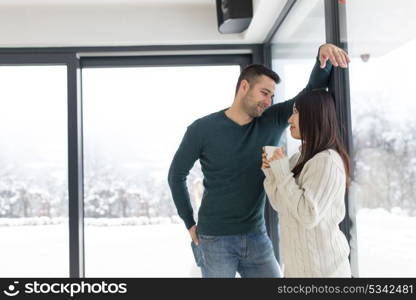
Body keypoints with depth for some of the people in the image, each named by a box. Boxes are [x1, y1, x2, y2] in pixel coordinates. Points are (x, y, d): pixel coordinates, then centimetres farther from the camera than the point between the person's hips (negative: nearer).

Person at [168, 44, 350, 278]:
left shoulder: (272, 122, -1)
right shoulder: (203, 129, -10)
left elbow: (312, 92, -9)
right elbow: (177, 175, 1)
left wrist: (323, 59, -28)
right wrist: (190, 223, 1)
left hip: (257, 236, 4)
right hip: (215, 240, -3)